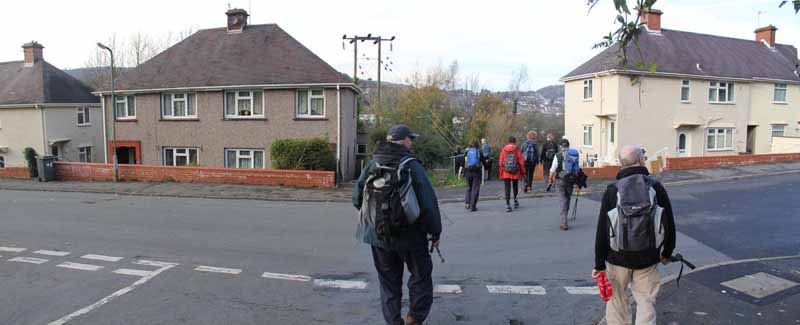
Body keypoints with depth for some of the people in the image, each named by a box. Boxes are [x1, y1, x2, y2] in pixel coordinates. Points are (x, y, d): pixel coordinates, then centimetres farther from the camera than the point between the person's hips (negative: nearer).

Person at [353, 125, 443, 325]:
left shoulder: (373, 164, -1)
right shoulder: (412, 166, -13)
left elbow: (357, 197, 4)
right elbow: (428, 203, -15)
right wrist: (435, 233, -5)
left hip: (379, 235, 4)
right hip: (410, 235, -4)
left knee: (388, 281, 17)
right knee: (421, 277, 16)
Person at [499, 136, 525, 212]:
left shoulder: (504, 149, 3)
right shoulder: (517, 150, -2)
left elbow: (501, 161, 3)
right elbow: (521, 161, -4)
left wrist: (501, 172, 11)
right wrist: (523, 171, 6)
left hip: (506, 172, 1)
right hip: (515, 172, 0)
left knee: (507, 188, 0)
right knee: (515, 186, 22)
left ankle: (508, 205, -7)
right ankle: (515, 200, 29)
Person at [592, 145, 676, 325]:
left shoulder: (612, 190, -8)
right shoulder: (656, 187, -3)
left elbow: (602, 231, -8)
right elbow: (669, 224, 5)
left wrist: (599, 263, -2)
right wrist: (667, 252, 19)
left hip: (618, 257, -1)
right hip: (648, 257, 1)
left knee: (617, 300, 14)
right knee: (646, 301, 10)